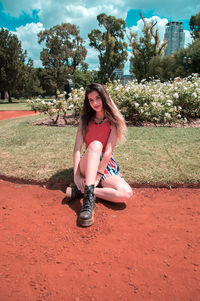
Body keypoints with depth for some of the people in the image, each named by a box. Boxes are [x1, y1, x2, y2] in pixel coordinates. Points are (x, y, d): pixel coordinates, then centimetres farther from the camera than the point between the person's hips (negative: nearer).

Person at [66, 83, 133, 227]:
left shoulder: (113, 121, -1)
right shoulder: (85, 119, 5)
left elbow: (108, 151, -11)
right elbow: (77, 148, -6)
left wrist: (97, 177, -18)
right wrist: (76, 175, -18)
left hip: (106, 165, 0)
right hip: (87, 165, 0)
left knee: (126, 193, -28)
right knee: (96, 144, -34)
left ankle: (81, 191, -20)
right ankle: (89, 197, -42)